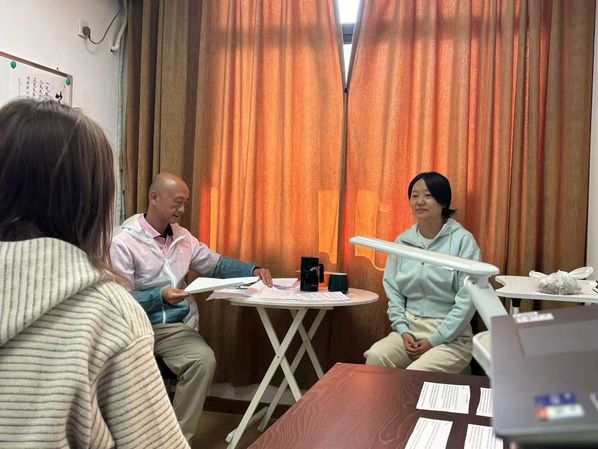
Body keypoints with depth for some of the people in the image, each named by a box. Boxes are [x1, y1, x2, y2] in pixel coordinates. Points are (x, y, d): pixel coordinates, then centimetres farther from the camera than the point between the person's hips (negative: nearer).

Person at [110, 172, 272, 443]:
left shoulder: (182, 237, 12)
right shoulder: (123, 242, -7)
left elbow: (215, 264, 19)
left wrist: (253, 270, 4)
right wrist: (160, 297, -26)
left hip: (176, 327, 4)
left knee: (204, 360, -25)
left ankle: (179, 438, -10)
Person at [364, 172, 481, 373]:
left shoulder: (462, 240, -6)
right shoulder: (402, 241, 9)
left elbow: (467, 299, -10)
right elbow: (393, 292, 8)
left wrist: (435, 340, -12)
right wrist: (403, 331, -7)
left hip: (450, 336, -4)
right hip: (408, 329, 4)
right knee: (374, 357, -25)